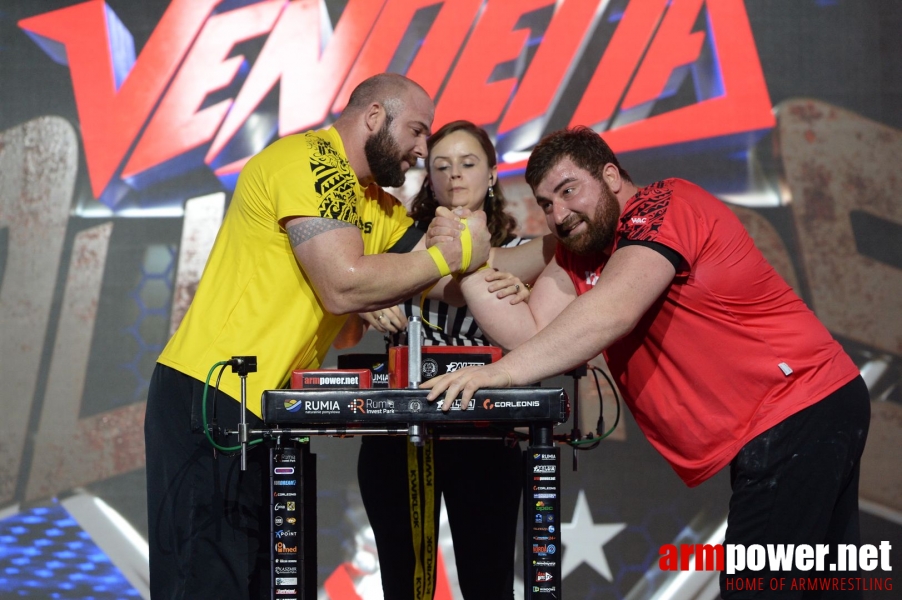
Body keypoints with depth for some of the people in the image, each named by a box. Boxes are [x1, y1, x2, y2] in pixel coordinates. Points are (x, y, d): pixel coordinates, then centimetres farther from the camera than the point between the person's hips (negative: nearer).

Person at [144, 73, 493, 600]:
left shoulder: (378, 207, 19)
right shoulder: (311, 161, -11)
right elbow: (343, 286, -21)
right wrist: (453, 254, -12)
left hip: (265, 409, 10)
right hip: (213, 399, -10)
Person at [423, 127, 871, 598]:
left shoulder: (662, 206, -14)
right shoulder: (578, 251, 13)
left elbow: (612, 311, -28)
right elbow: (529, 334, 4)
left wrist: (503, 371, -31)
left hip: (799, 414, -10)